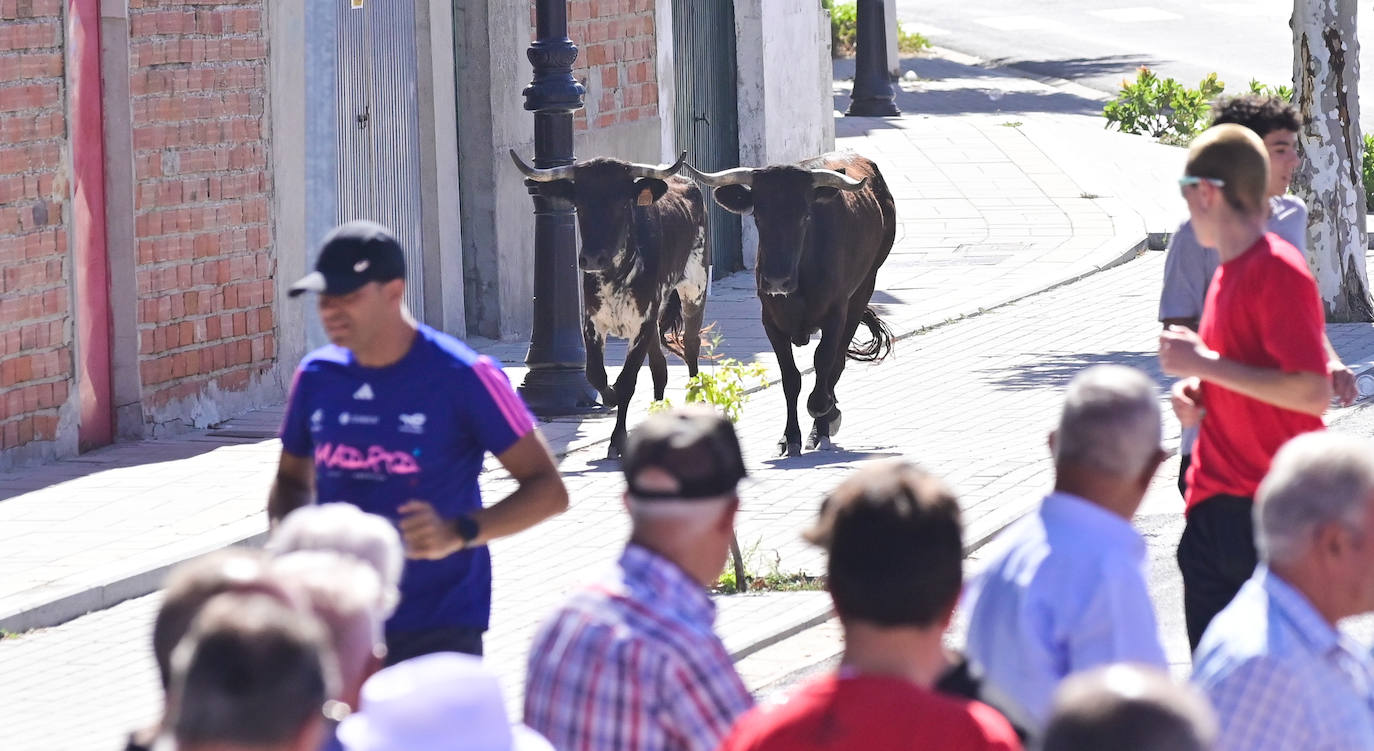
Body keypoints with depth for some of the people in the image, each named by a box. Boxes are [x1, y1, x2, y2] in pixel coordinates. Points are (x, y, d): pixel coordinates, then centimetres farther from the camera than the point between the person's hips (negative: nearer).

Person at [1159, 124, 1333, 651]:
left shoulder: (1280, 272, -15)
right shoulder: (1228, 272, 14)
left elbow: (1312, 393, -23)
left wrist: (1205, 364, -20)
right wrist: (1196, 393, 5)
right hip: (1214, 505, 9)